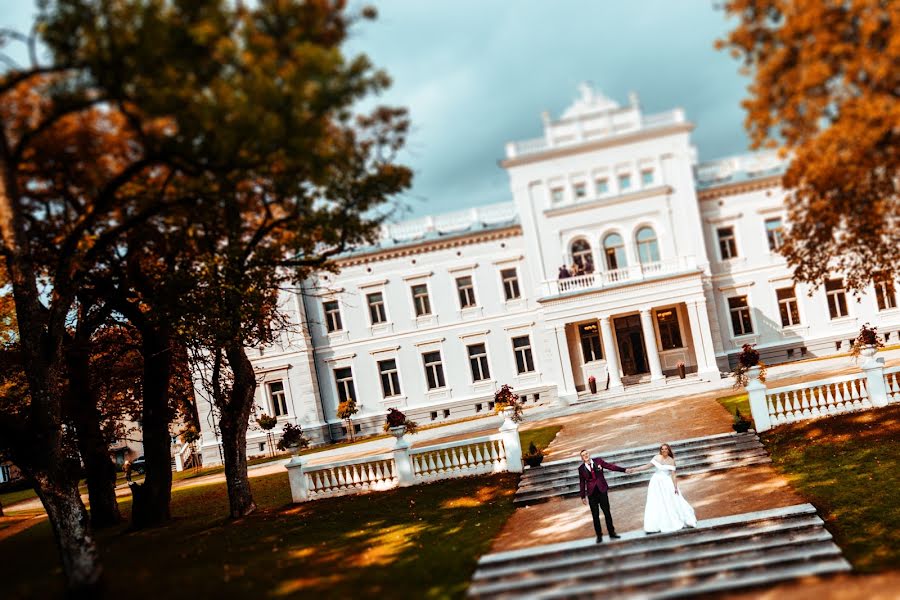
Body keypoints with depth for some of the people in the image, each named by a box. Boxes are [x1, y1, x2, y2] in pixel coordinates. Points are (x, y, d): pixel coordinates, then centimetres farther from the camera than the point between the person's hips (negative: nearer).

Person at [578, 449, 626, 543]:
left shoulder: (598, 461, -1)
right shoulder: (581, 468, -2)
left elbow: (611, 466, 0)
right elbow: (582, 483, 3)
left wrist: (624, 470, -7)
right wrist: (583, 496, 6)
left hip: (602, 490, 0)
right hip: (592, 493, 0)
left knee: (607, 512, 4)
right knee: (595, 515, 3)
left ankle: (612, 533, 15)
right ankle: (599, 536, 11)